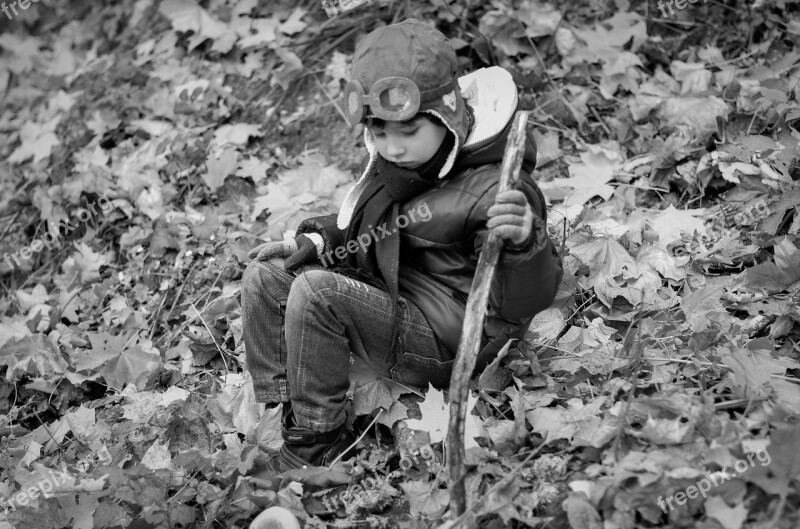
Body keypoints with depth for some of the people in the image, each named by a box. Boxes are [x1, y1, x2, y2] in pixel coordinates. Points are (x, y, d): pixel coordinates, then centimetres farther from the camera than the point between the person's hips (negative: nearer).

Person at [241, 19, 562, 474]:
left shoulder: (489, 188, -23)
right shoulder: (388, 163, 3)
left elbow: (528, 299, -28)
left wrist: (523, 243, -50)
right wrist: (316, 241, 7)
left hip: (443, 344, -9)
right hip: (391, 299, 9)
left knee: (316, 292, -26)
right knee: (265, 277, 4)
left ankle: (317, 444, -14)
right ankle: (276, 419, 8)